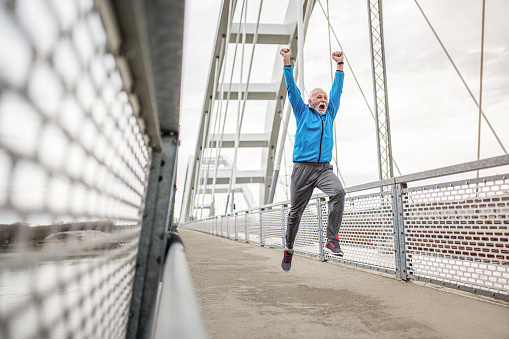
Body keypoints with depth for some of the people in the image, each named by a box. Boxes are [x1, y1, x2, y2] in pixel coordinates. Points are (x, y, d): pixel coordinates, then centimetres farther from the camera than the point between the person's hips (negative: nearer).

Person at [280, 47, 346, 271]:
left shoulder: (329, 114, 20)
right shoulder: (303, 113, 11)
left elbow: (337, 90, 24)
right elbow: (292, 89, 6)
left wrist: (339, 65, 27)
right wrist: (287, 63, 0)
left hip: (324, 168, 3)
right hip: (302, 168, -3)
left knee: (338, 192, -27)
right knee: (296, 211, 3)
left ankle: (332, 240, -21)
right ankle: (289, 249, 22)